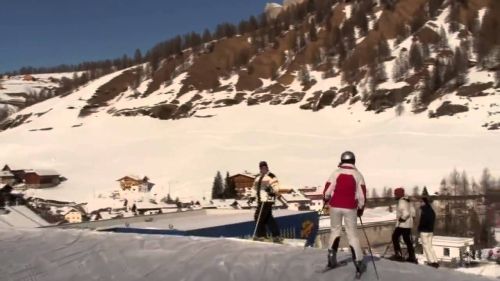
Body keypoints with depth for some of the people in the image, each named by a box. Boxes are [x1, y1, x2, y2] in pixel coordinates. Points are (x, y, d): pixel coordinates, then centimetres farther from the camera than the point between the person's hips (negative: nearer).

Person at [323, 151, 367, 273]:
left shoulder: (336, 172, -3)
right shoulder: (357, 174, 0)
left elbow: (327, 190, -3)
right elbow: (362, 194, -2)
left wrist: (326, 199, 17)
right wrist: (361, 208, 10)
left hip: (335, 206, 0)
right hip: (350, 208, 0)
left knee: (335, 230, 18)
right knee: (352, 234, 6)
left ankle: (332, 257, 15)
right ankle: (358, 262, 5)